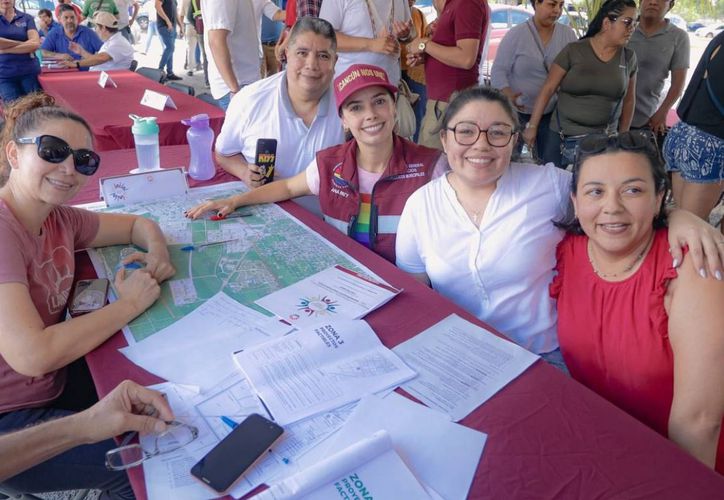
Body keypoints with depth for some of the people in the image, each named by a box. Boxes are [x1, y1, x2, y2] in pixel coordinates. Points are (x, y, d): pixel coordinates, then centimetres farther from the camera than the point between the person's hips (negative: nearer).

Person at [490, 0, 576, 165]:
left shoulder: (568, 34, 4)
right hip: (517, 112, -2)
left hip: (552, 114, 3)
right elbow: (498, 71, -9)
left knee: (551, 166, 4)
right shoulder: (516, 34, -6)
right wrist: (508, 96, -28)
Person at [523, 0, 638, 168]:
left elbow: (629, 100, 12)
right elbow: (548, 89, -4)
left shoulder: (629, 57, 4)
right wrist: (532, 126, -5)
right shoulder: (573, 51, -6)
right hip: (563, 137, -2)